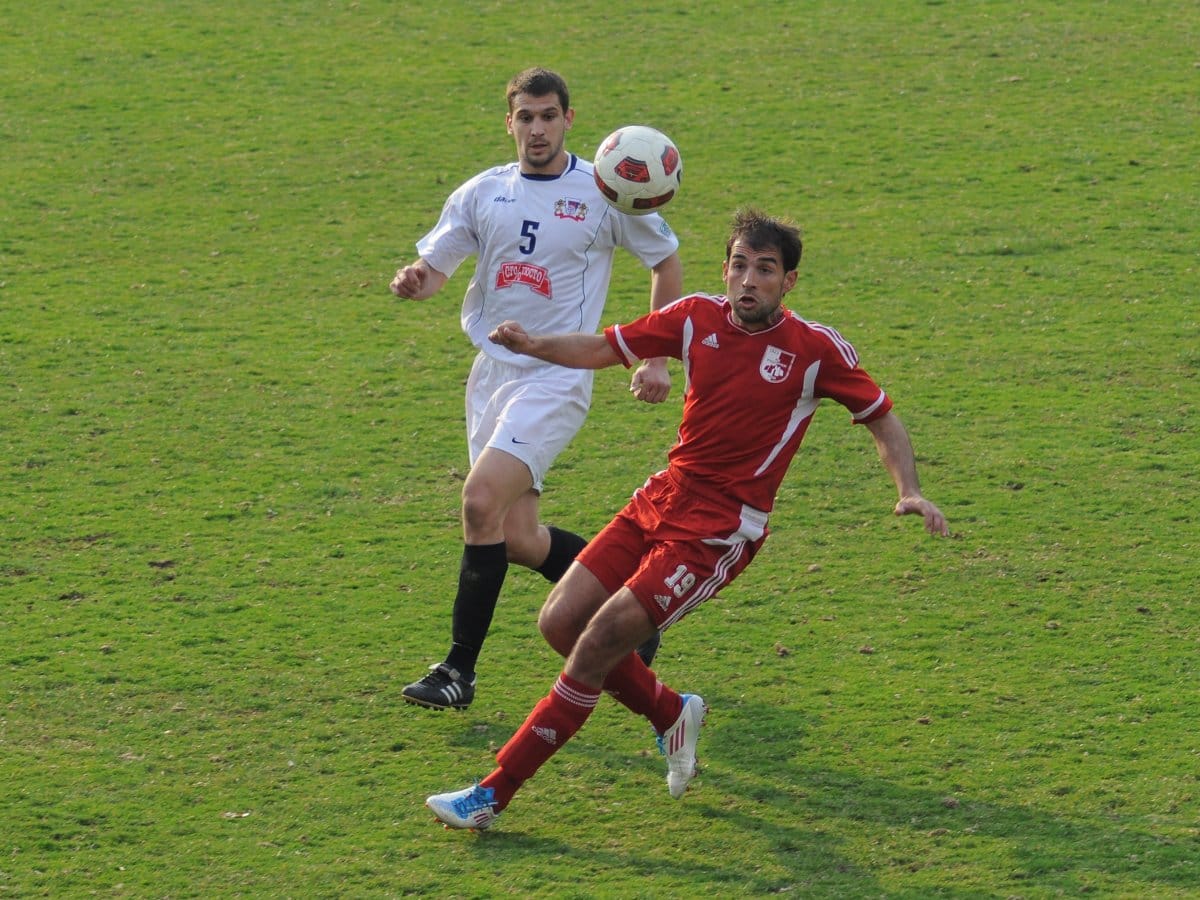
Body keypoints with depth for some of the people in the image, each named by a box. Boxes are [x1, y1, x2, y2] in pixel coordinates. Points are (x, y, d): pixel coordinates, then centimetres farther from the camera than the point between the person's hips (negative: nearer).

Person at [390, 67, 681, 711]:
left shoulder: (603, 193, -3)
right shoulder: (483, 193, 7)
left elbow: (666, 262, 9)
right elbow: (433, 267, 5)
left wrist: (656, 360, 6)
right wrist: (412, 283, -20)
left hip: (556, 378, -5)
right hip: (491, 372, 5)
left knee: (482, 501, -21)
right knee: (518, 539, 3)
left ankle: (460, 670, -13)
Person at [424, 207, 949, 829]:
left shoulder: (817, 351, -9)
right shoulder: (697, 318, 2)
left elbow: (882, 419, 2)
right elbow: (605, 348, 10)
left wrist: (910, 492, -13)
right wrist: (535, 345, -9)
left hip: (719, 531, -6)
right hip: (661, 499, 6)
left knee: (601, 638, -16)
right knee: (560, 622, 0)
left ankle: (493, 794, -11)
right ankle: (671, 714, 25)